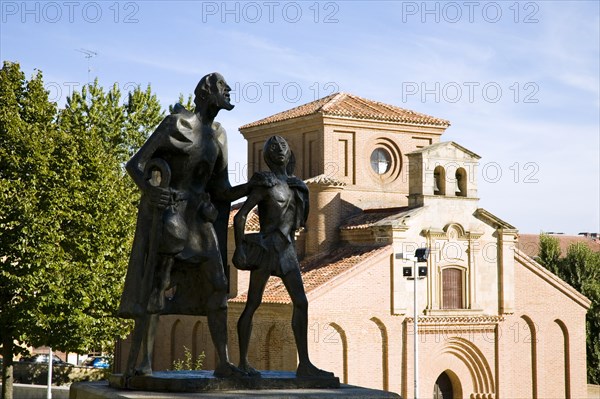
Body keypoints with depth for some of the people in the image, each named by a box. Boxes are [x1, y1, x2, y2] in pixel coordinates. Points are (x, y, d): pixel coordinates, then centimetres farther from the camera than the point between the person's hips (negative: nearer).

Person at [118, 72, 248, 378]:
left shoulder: (218, 136, 14)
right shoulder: (176, 124, -7)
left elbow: (221, 192, 15)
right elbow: (134, 165, -9)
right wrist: (149, 189, -29)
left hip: (196, 216, 6)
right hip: (166, 212, -6)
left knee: (216, 286, -4)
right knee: (155, 285, -9)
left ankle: (223, 362, -4)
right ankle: (139, 361, -4)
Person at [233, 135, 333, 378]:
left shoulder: (294, 185, 17)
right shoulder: (264, 183, -3)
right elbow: (240, 216, -8)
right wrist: (239, 248, -17)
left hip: (286, 250, 7)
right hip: (265, 246, -7)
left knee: (301, 303, -3)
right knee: (253, 303, -1)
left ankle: (304, 365, -3)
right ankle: (243, 363, 7)